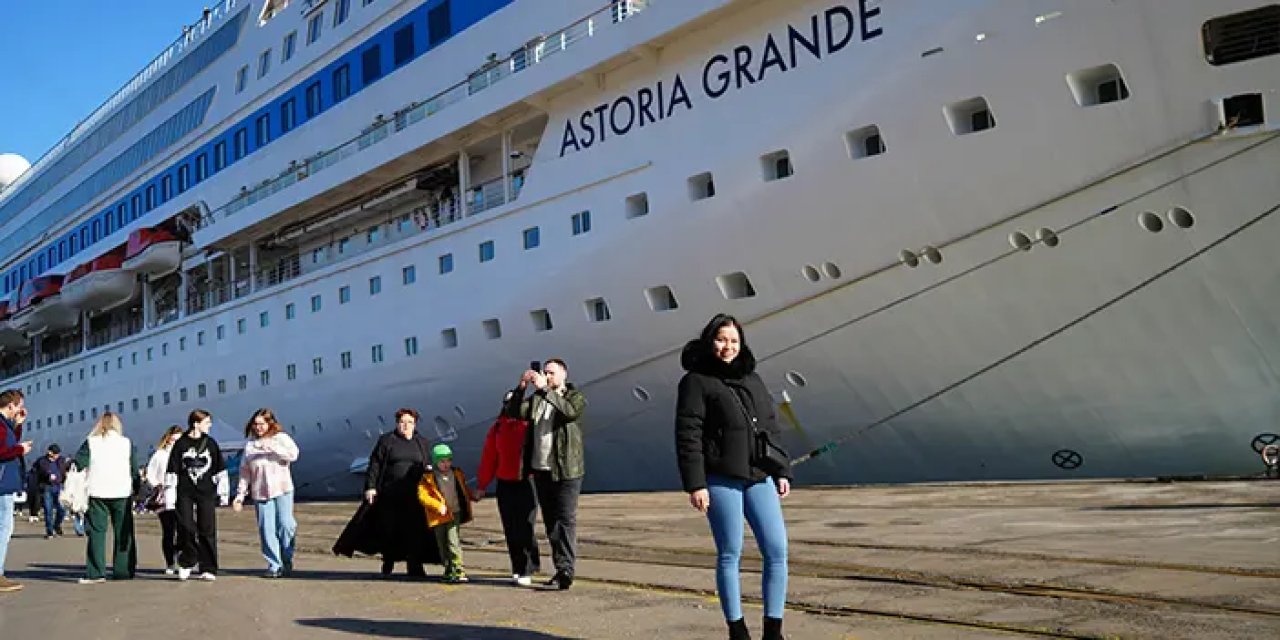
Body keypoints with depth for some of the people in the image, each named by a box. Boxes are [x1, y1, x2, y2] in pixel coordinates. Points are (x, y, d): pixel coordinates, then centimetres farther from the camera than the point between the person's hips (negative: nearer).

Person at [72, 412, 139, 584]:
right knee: (123, 533, 8)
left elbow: (77, 465, -4)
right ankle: (123, 571, 9)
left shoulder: (91, 443, 2)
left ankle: (96, 573, -3)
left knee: (97, 533, 3)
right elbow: (134, 471, 7)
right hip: (122, 493, 1)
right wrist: (139, 492, 15)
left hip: (97, 494, 0)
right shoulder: (127, 443, 4)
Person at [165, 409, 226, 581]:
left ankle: (208, 569, 5)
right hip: (185, 493, -1)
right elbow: (172, 471, 2)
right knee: (186, 528, -5)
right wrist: (169, 495, -2)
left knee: (207, 530, -1)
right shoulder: (180, 444, 1)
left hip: (206, 493, 1)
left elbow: (220, 469, 10)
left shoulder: (211, 443, 7)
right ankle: (186, 563, 18)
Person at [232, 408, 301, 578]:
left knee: (285, 525, -8)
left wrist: (272, 447, -21)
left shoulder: (281, 438, 5)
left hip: (282, 489, -2)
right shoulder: (250, 445, 13)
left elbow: (293, 454, -13)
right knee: (266, 530, -1)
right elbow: (244, 472, 15)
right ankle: (274, 565, 6)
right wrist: (240, 495, 11)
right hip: (260, 493, 3)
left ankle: (287, 561, 11)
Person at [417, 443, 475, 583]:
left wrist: (474, 496, 7)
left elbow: (464, 491, 24)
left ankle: (458, 570, -12)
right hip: (439, 516, 0)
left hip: (455, 513, 0)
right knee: (442, 544, 8)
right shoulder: (428, 478, -3)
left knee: (453, 540, -14)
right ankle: (449, 569, 22)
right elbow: (422, 496, -12)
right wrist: (438, 506, -22)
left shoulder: (457, 474, 9)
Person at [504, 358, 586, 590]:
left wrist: (546, 389, -26)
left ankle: (566, 569, -15)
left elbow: (571, 411, -22)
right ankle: (561, 569, 18)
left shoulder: (575, 397, 1)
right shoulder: (536, 398, 14)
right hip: (540, 470, 6)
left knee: (565, 520, -11)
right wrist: (521, 387, -13)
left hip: (566, 469, -5)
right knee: (550, 522, 10)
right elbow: (515, 413, 0)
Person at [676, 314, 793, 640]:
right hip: (720, 480, -5)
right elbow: (687, 436, -9)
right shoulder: (696, 381, -2)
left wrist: (781, 471, 13)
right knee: (729, 555, 2)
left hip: (759, 478, 5)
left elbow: (771, 429, 18)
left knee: (777, 551, 1)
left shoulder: (752, 379, 16)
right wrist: (695, 484, -15)